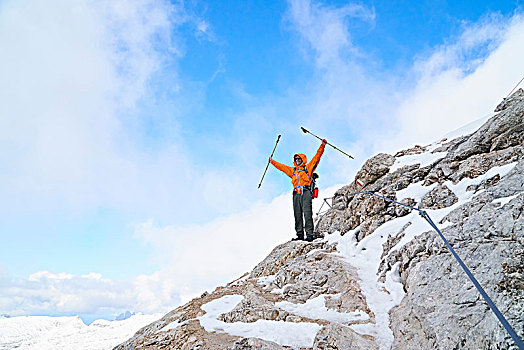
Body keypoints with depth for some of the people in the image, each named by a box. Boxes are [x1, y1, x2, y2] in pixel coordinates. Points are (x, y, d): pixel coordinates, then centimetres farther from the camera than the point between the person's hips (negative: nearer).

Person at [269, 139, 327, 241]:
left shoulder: (308, 167, 14)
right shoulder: (292, 170, 26)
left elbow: (317, 157, 8)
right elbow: (282, 167, 35)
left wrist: (322, 146, 1)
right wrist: (272, 162, 39)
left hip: (306, 193, -5)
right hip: (296, 194, 5)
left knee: (307, 214, -13)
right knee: (297, 215, 1)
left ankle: (309, 235, -15)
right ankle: (300, 235, 3)